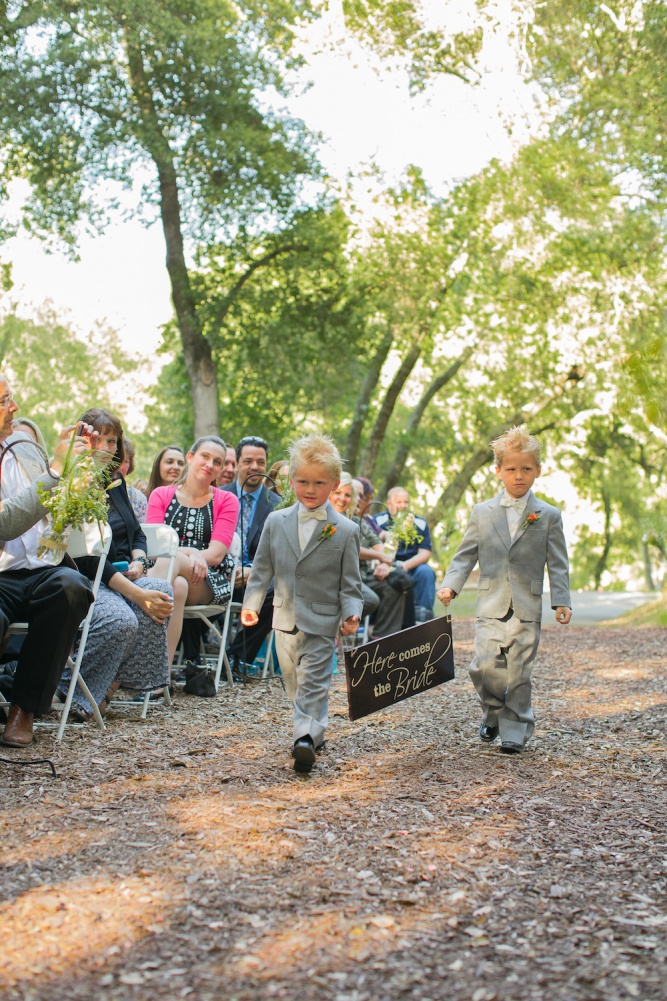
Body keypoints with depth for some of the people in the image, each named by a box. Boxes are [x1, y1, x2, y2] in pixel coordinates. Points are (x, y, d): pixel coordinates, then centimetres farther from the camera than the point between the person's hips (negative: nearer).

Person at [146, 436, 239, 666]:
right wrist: (191, 553, -20)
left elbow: (217, 554, -2)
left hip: (208, 582, -1)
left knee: (169, 561, -34)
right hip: (168, 572, 1)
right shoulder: (161, 495, 15)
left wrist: (178, 554, -19)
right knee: (177, 586, -38)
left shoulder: (226, 501, 13)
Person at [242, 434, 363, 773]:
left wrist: (352, 614, -16)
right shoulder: (276, 522, 4)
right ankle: (314, 730, 27)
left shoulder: (345, 530, -4)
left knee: (313, 681, -9)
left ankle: (305, 736, -14)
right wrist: (251, 603, 1)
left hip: (322, 620, -4)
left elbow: (349, 581, -2)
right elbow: (262, 568, 10)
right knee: (293, 681, 13)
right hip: (285, 617, 4)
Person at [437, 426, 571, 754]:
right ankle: (493, 714, 21)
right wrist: (450, 585, -3)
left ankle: (515, 731, 14)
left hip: (527, 608, -1)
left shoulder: (548, 515, 5)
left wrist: (561, 601, -5)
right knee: (484, 667, -6)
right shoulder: (483, 512, 8)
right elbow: (465, 554, 10)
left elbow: (557, 563, 5)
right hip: (491, 605, 1)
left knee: (518, 672, 1)